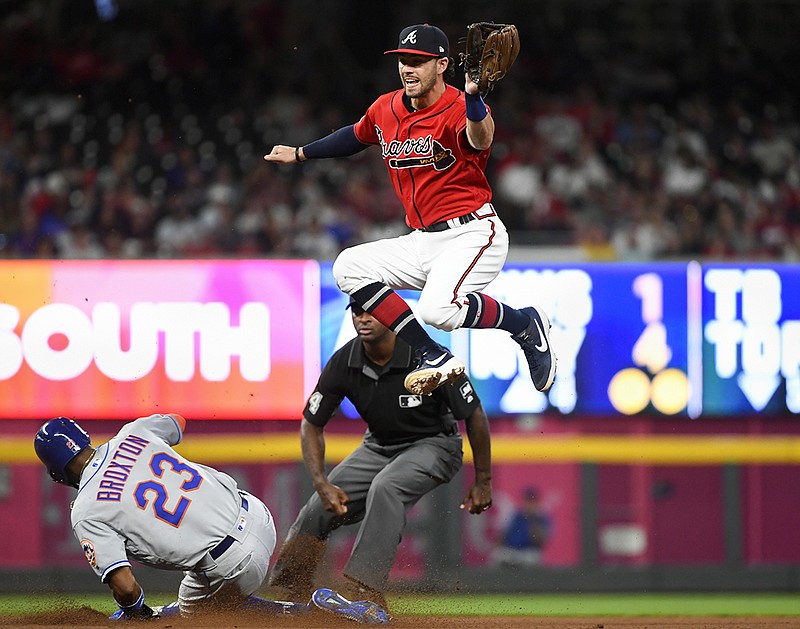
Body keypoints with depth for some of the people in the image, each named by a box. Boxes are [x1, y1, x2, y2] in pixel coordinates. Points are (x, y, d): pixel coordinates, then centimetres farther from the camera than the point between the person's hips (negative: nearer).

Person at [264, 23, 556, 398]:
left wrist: (472, 95, -62)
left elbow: (480, 139, -42)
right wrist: (299, 154, 35)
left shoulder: (457, 110, -17)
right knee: (349, 267, -3)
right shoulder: (386, 110, 7)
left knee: (438, 309, -32)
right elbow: (356, 136, 30)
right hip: (422, 242, 9)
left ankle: (526, 324, -2)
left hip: (472, 234, -9)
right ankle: (433, 357, -8)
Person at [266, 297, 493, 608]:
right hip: (378, 446, 5)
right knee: (319, 509, -10)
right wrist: (322, 484, -18)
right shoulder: (343, 363, -17)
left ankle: (363, 592, -37)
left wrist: (482, 482, -10)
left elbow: (474, 415, -16)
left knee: (385, 487, -34)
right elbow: (311, 425, -5)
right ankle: (284, 592, 5)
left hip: (433, 444, -5)